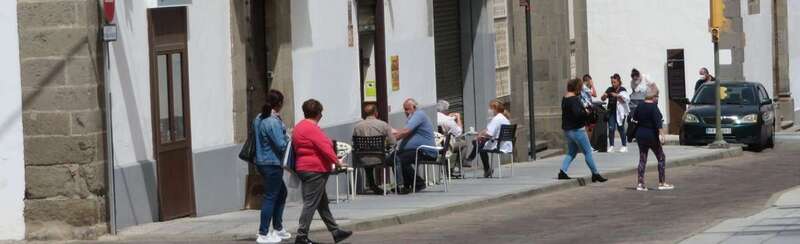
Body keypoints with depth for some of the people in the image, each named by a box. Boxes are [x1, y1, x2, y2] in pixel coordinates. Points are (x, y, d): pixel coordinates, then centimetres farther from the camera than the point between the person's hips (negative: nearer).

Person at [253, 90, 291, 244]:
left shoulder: (258, 119, 8)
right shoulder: (273, 122, -20)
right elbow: (281, 145, -23)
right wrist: (289, 138, -2)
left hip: (261, 161, 10)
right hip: (273, 163, -10)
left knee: (281, 192, 20)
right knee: (270, 197, -3)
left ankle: (278, 228, 26)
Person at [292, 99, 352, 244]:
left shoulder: (299, 127, 14)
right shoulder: (312, 128, -16)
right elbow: (324, 147, -19)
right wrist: (337, 161, -9)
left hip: (304, 169, 11)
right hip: (315, 170, -11)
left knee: (322, 203, 14)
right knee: (311, 203, -8)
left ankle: (335, 232, 21)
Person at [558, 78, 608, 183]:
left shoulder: (565, 99, 10)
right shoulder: (574, 99, -19)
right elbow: (577, 114, -29)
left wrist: (583, 110, 6)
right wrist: (586, 112, -11)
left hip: (567, 130, 9)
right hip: (577, 130, -9)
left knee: (571, 152, 19)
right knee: (588, 152, 1)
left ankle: (562, 171, 6)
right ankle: (595, 174, 6)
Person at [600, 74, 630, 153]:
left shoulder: (622, 90, -3)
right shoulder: (609, 90, 9)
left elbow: (627, 99, -16)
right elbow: (602, 99, 14)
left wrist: (617, 96, -25)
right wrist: (604, 96, -10)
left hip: (620, 112, -4)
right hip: (611, 111, 4)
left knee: (620, 128, 0)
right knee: (611, 128, -3)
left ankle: (624, 146, 9)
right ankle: (611, 146, 2)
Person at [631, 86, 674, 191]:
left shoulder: (640, 107, 4)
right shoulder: (653, 107, -15)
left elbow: (634, 119, 15)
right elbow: (658, 121, -24)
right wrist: (661, 134, -27)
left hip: (640, 135, 6)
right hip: (651, 135, -6)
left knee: (642, 159, 10)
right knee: (661, 158, 7)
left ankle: (640, 184, 4)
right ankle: (662, 183, 5)